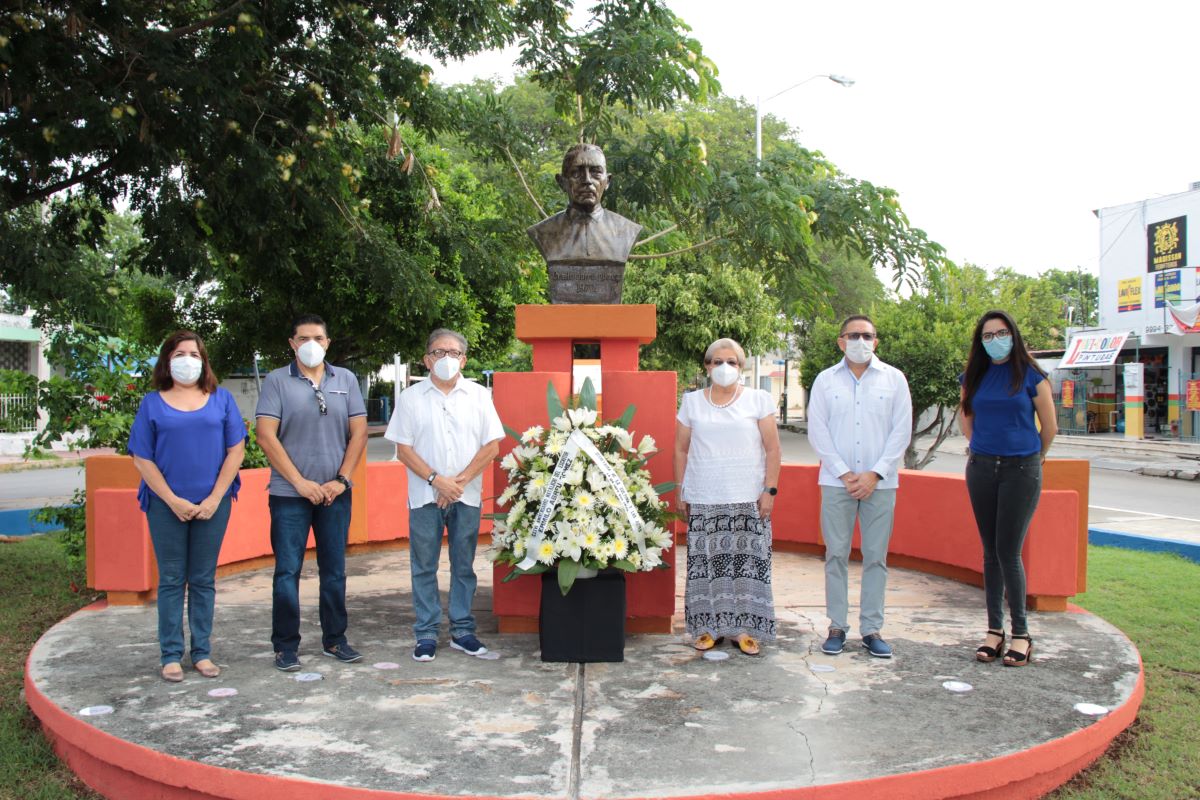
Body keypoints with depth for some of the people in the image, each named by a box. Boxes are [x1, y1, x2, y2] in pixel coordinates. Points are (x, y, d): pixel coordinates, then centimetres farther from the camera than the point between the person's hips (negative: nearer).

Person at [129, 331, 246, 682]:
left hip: (212, 504, 1)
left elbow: (236, 449, 1)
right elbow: (142, 458, 0)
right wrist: (173, 501, -9)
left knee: (203, 580, 8)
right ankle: (171, 655, 13)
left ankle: (202, 653, 16)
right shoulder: (152, 403, 3)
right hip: (167, 505, -1)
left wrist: (215, 498, -7)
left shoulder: (221, 399, 5)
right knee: (171, 580, 6)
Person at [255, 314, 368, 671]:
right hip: (289, 493, -2)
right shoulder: (277, 381, 0)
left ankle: (335, 639, 22)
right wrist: (299, 481, -12)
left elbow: (358, 433, 6)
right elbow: (266, 436, -7)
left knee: (334, 570, 10)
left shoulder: (346, 380, 8)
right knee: (287, 571, 1)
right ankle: (286, 646, 12)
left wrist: (342, 479, -4)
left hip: (335, 493, 3)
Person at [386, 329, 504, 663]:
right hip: (425, 496, -1)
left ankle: (462, 630, 18)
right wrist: (437, 480, -11)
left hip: (467, 497, 1)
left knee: (464, 566, 8)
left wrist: (460, 481, -9)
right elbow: (403, 449, -1)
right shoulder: (411, 398, 3)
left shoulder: (478, 395, 5)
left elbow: (492, 445, 1)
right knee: (424, 567, 4)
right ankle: (426, 634, 13)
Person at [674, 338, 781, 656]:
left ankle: (744, 628, 10)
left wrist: (770, 490, -5)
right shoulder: (692, 402, 8)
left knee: (746, 562, -1)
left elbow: (772, 449, 2)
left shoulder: (758, 400, 3)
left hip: (748, 499, -1)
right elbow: (681, 450, 10)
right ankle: (708, 627, 13)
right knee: (706, 562, 1)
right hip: (703, 500, 1)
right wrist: (681, 491, 6)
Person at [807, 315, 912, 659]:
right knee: (836, 555, 2)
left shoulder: (894, 378, 6)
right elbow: (817, 431, 2)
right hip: (836, 481, 0)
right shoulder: (825, 380, 6)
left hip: (880, 482, 0)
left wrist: (874, 474, -7)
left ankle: (872, 628, 11)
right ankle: (837, 626, 11)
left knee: (876, 556, 3)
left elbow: (902, 431, 1)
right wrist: (844, 473, -7)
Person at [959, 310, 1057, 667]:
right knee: (990, 552, 7)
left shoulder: (1030, 376, -4)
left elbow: (1050, 427, 4)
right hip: (981, 469, 4)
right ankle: (994, 630, 14)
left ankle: (1021, 633, 5)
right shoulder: (974, 377, 7)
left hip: (1021, 470, -4)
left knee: (1008, 552, -7)